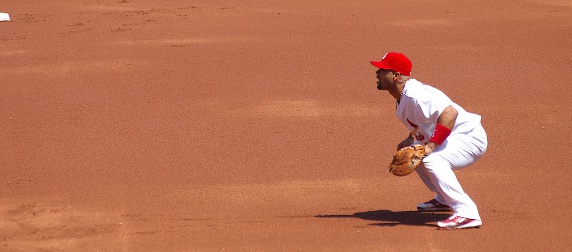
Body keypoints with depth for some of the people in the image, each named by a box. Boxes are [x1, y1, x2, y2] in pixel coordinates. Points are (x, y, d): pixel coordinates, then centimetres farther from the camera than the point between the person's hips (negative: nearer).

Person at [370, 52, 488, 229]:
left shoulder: (414, 94, -25)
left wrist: (431, 146, -37)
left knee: (432, 160, -34)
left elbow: (450, 113, -36)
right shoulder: (402, 97, 7)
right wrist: (411, 139, 6)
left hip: (470, 137, -11)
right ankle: (445, 200, 29)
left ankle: (467, 213, -35)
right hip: (451, 139, 11)